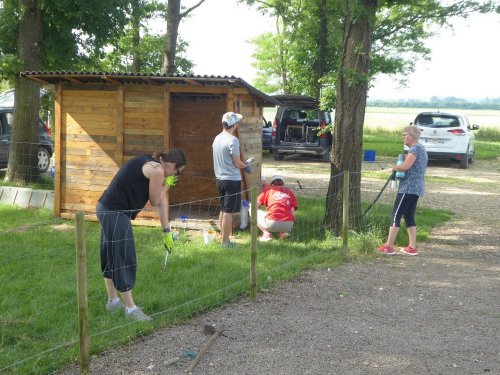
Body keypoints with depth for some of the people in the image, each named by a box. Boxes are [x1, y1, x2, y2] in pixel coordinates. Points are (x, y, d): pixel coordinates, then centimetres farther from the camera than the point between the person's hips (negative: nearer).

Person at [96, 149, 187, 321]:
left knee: (111, 257, 20)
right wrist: (167, 184, 8)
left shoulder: (150, 163, 14)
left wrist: (167, 231, 23)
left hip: (106, 209, 10)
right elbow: (155, 201, -5)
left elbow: (161, 201, 18)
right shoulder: (157, 170, -16)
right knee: (123, 259, -1)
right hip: (116, 214, -10)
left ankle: (113, 301, 34)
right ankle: (131, 308, 8)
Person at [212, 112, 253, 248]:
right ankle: (225, 241, 3)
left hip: (220, 179, 8)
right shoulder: (233, 140, -17)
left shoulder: (217, 138, 8)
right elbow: (237, 163, -16)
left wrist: (243, 164, 19)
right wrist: (246, 166, 5)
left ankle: (223, 237, 24)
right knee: (228, 212, -2)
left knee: (223, 210, 16)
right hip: (232, 180, -8)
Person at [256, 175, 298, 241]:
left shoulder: (268, 189, 15)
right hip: (288, 225, 4)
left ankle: (267, 234, 3)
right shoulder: (290, 192, 22)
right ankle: (283, 232, 11)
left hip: (272, 223, -4)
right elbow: (292, 213, 12)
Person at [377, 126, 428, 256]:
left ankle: (388, 246, -6)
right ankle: (412, 247, 11)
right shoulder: (421, 148, 17)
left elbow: (405, 167, -26)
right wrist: (399, 169, 9)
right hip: (416, 188, 10)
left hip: (408, 188, -10)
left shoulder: (414, 149, -14)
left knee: (395, 216, -6)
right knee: (409, 217, 12)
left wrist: (395, 167, -6)